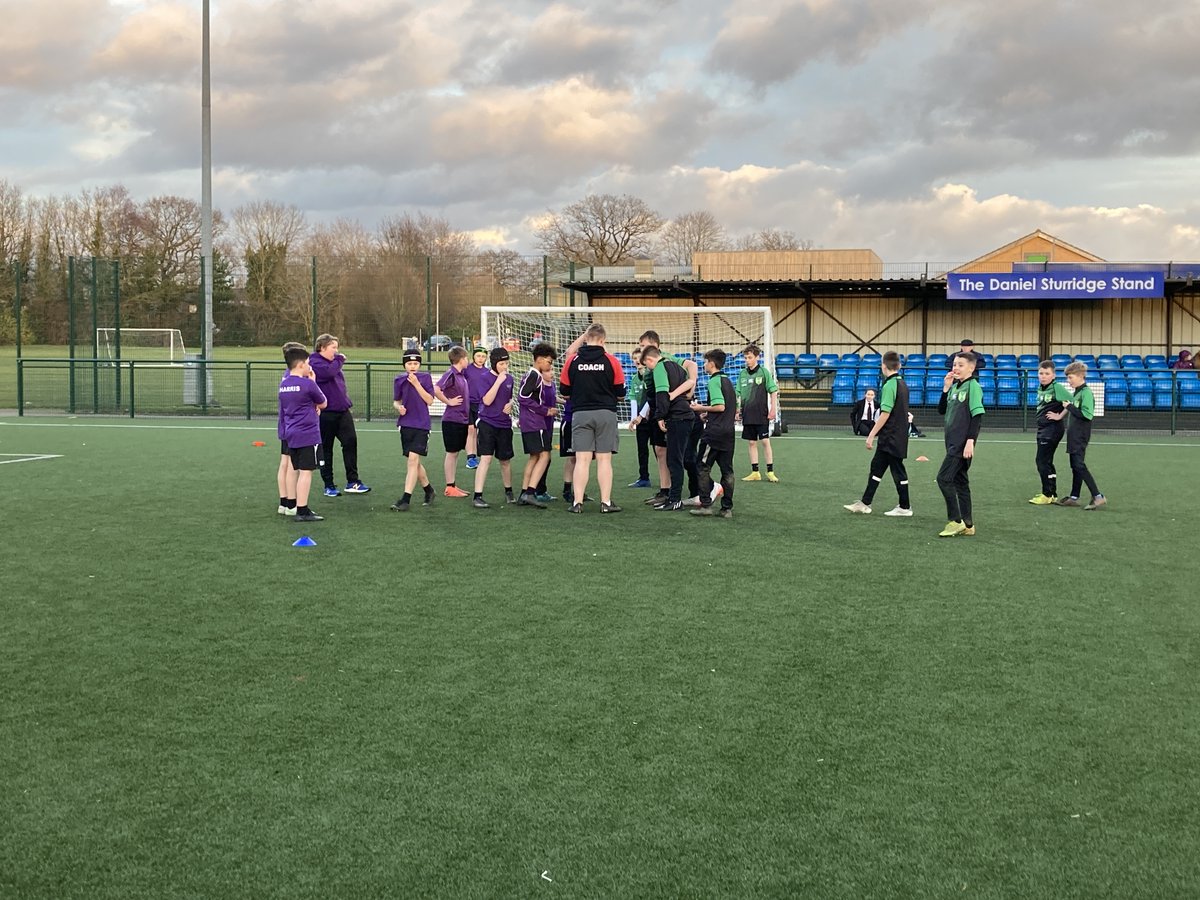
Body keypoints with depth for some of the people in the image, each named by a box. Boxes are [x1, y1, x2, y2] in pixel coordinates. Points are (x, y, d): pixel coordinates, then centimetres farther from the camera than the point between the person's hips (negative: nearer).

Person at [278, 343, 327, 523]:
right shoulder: (308, 384, -14)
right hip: (307, 434, -8)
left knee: (294, 469, 17)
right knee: (306, 471, -7)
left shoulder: (283, 384, 9)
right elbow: (323, 404, 1)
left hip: (291, 434, 8)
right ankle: (302, 511, -8)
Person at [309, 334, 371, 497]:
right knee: (326, 448, 3)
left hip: (342, 411, 7)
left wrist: (348, 404, 19)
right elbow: (328, 372, -29)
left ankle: (352, 481, 4)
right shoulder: (315, 363, -10)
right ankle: (329, 485, 13)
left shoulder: (333, 362, 16)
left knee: (351, 441, -2)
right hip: (325, 414, -7)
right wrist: (339, 360, -13)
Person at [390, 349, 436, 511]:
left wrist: (416, 384, -16)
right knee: (413, 462, 12)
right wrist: (398, 407, -7)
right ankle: (428, 490, 33)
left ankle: (406, 499, -17)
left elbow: (430, 400, -8)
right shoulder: (399, 380, 6)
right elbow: (396, 401, 15)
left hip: (421, 425, -4)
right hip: (406, 424, 4)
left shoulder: (425, 377, -2)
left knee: (413, 459, -16)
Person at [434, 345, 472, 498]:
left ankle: (453, 485, 20)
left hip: (462, 419, 8)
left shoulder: (462, 375, 12)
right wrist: (449, 401, -17)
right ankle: (450, 487, 4)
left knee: (456, 453, 13)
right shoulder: (450, 374, -14)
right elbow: (436, 389, -28)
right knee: (451, 453, -2)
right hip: (452, 420, -8)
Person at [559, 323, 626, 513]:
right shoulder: (612, 361, -2)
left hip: (580, 414, 1)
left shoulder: (573, 361, 1)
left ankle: (577, 502, -1)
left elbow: (564, 392, 8)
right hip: (606, 414, -1)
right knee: (604, 459, 2)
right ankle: (606, 502, 3)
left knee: (582, 459, 2)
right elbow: (620, 394, 2)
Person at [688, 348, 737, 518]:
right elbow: (736, 409, 21)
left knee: (703, 467, 1)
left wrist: (701, 408, -7)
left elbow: (720, 406, -20)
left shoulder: (714, 381, -10)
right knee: (727, 470, 6)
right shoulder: (728, 381, 16)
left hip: (714, 432, -8)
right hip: (728, 431, 8)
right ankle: (727, 508, 6)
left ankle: (706, 504, -1)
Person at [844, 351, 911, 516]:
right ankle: (865, 503, 17)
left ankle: (905, 507, 9)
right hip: (899, 435, 9)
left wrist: (872, 435, -17)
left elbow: (885, 413, -21)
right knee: (877, 467, 12)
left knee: (897, 470, 0)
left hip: (891, 437, -9)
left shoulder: (889, 385, -17)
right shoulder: (902, 384, 10)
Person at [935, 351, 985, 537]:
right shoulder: (954, 386, 13)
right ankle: (967, 524, 15)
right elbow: (942, 410, 15)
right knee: (960, 481, 10)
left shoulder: (973, 386, -10)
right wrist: (946, 388, 3)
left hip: (963, 443, -9)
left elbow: (978, 415, -15)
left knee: (944, 478, -13)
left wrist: (970, 440, -20)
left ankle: (955, 521, -8)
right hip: (953, 441, 9)